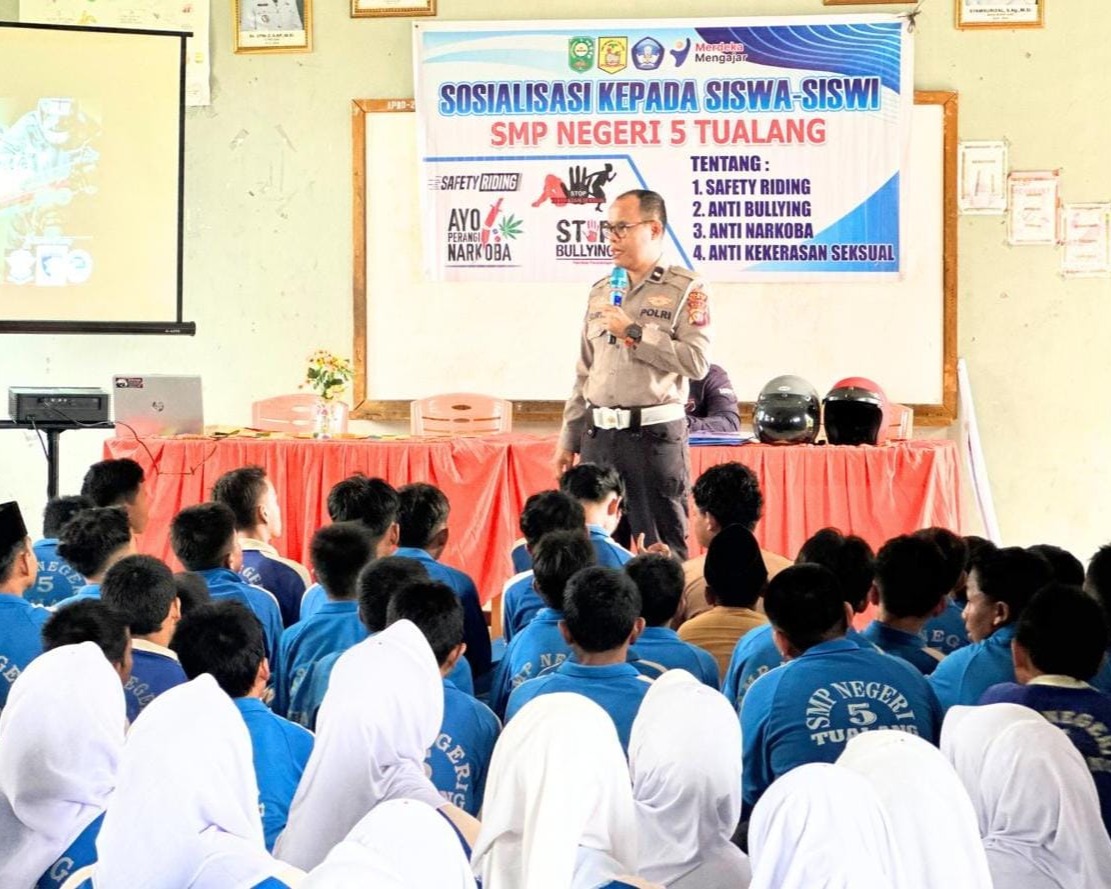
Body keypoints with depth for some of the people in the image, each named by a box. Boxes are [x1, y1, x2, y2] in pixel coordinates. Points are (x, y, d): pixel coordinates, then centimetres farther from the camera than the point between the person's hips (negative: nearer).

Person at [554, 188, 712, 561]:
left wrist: (634, 332, -13)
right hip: (599, 434, 6)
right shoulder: (601, 291, 15)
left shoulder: (686, 289, -3)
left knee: (663, 550, -3)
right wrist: (568, 439, 15)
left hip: (654, 434, -6)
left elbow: (697, 361, -15)